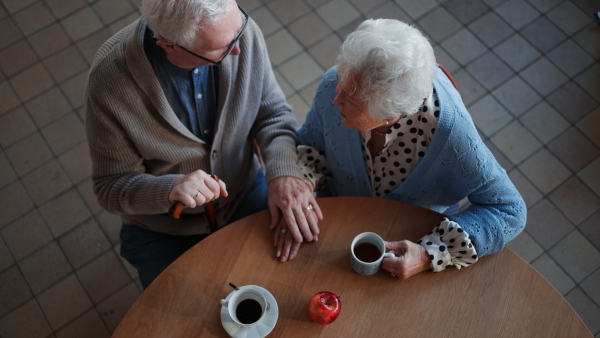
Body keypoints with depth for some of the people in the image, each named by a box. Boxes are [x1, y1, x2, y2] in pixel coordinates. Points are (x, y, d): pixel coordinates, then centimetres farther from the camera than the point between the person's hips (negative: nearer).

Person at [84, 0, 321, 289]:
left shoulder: (241, 30, -20)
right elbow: (111, 187, -16)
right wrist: (169, 189, -37)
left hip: (245, 195, 3)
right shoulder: (109, 81, -27)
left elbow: (273, 114, -6)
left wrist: (283, 173, -25)